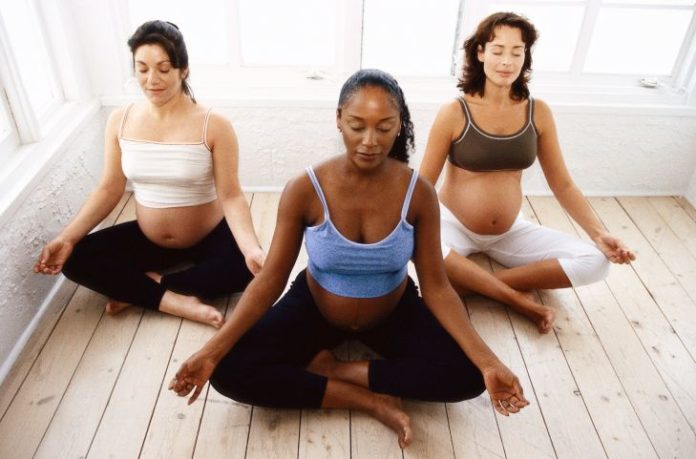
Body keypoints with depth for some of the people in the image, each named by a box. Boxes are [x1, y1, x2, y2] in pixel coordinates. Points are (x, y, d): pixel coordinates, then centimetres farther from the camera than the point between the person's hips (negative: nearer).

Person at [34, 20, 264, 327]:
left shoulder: (214, 125, -18)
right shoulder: (120, 121, -6)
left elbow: (230, 196, -21)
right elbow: (109, 190, -2)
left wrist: (252, 249, -37)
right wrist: (67, 238, -14)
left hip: (208, 239, -3)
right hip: (148, 239, 3)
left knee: (249, 266, -31)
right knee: (74, 260, -13)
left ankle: (139, 289, -15)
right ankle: (174, 300, -20)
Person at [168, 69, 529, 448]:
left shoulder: (418, 193, -19)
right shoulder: (304, 190, -21)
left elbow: (436, 287, -16)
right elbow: (269, 280, -17)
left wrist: (487, 361, -28)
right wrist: (212, 350, -28)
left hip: (393, 314, 1)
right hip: (316, 309, 0)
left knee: (467, 375, -22)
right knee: (229, 372, -21)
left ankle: (327, 367, -12)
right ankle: (371, 401, -16)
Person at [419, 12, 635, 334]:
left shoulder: (538, 113, -4)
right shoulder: (454, 113, -15)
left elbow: (562, 185, 0)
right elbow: (423, 185, -11)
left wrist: (599, 235, -11)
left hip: (510, 232, 4)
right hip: (455, 226, -3)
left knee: (594, 262, -13)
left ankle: (472, 283, -16)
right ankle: (519, 301, -20)